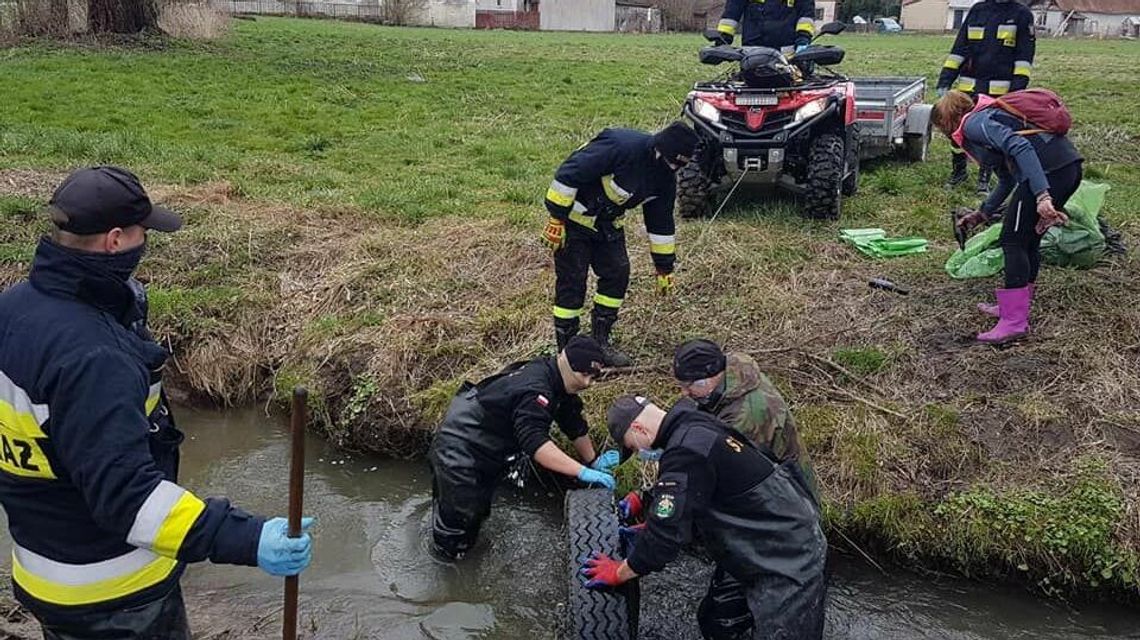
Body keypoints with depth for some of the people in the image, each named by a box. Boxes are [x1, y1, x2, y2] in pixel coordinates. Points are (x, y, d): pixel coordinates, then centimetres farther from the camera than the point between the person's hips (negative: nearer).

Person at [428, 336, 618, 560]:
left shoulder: (556, 381, 0)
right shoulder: (534, 390, -31)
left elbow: (575, 424, 12)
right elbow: (536, 442, -42)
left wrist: (593, 461, 12)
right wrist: (583, 472, -43)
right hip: (459, 452, -10)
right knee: (453, 549, -6)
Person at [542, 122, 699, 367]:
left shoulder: (665, 178, -5)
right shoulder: (621, 147, -32)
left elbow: (661, 223, 8)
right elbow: (568, 174, -30)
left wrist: (664, 267, 11)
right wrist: (556, 219, -26)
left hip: (607, 223, 8)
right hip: (573, 217, -8)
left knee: (618, 274, 2)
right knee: (572, 281, -6)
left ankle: (601, 341, 15)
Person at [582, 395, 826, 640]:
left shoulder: (686, 450, -28)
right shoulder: (693, 426, 2)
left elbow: (667, 533, -25)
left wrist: (620, 572, -10)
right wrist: (649, 530, 12)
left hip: (789, 563, -10)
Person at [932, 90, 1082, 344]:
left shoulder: (973, 123, -2)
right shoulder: (988, 119, 28)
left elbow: (1020, 146, -19)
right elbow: (1007, 180, 35)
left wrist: (1041, 196, -26)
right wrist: (981, 215, 41)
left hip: (1047, 170, -9)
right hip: (1069, 166, 9)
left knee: (1013, 241, -2)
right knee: (1029, 240, 19)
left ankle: (1014, 322, 0)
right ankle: (1015, 307, 31)